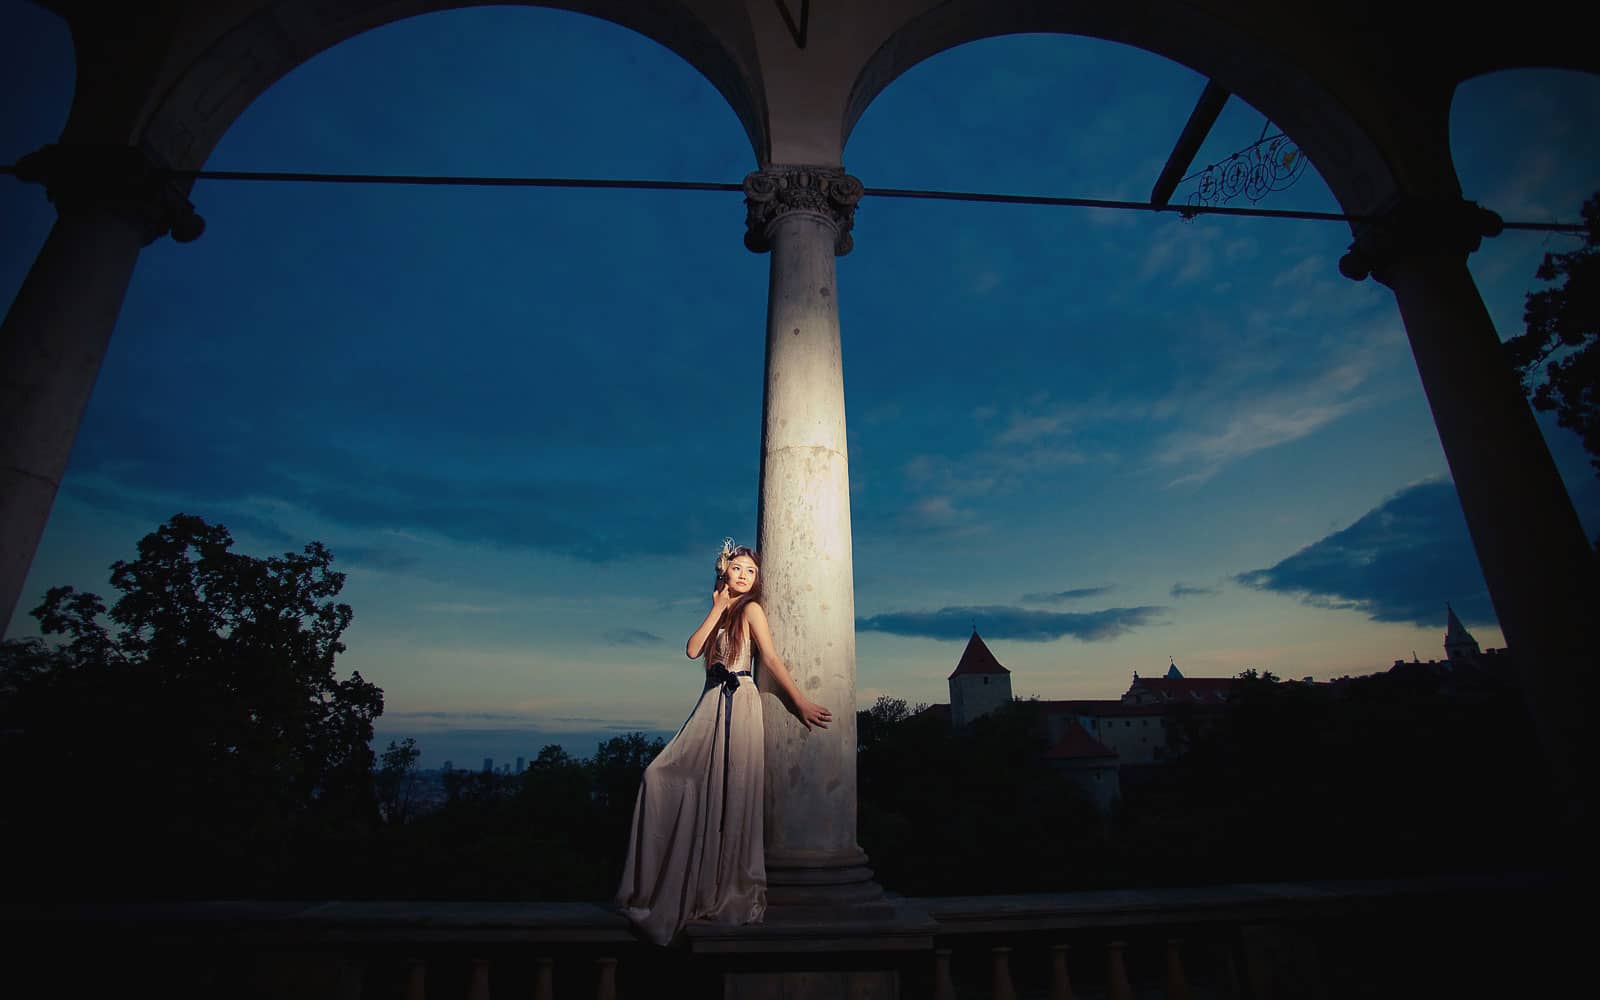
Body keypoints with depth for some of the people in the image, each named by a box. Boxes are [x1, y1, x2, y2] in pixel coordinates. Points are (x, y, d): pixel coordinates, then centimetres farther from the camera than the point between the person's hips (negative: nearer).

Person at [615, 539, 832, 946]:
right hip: (712, 702, 8)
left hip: (738, 704, -8)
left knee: (728, 794, -2)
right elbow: (692, 650, 3)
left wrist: (800, 702, -20)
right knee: (664, 777, 6)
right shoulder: (721, 613, 18)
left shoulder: (750, 609, -4)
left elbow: (771, 658, -13)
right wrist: (716, 610, -1)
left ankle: (730, 891, 14)